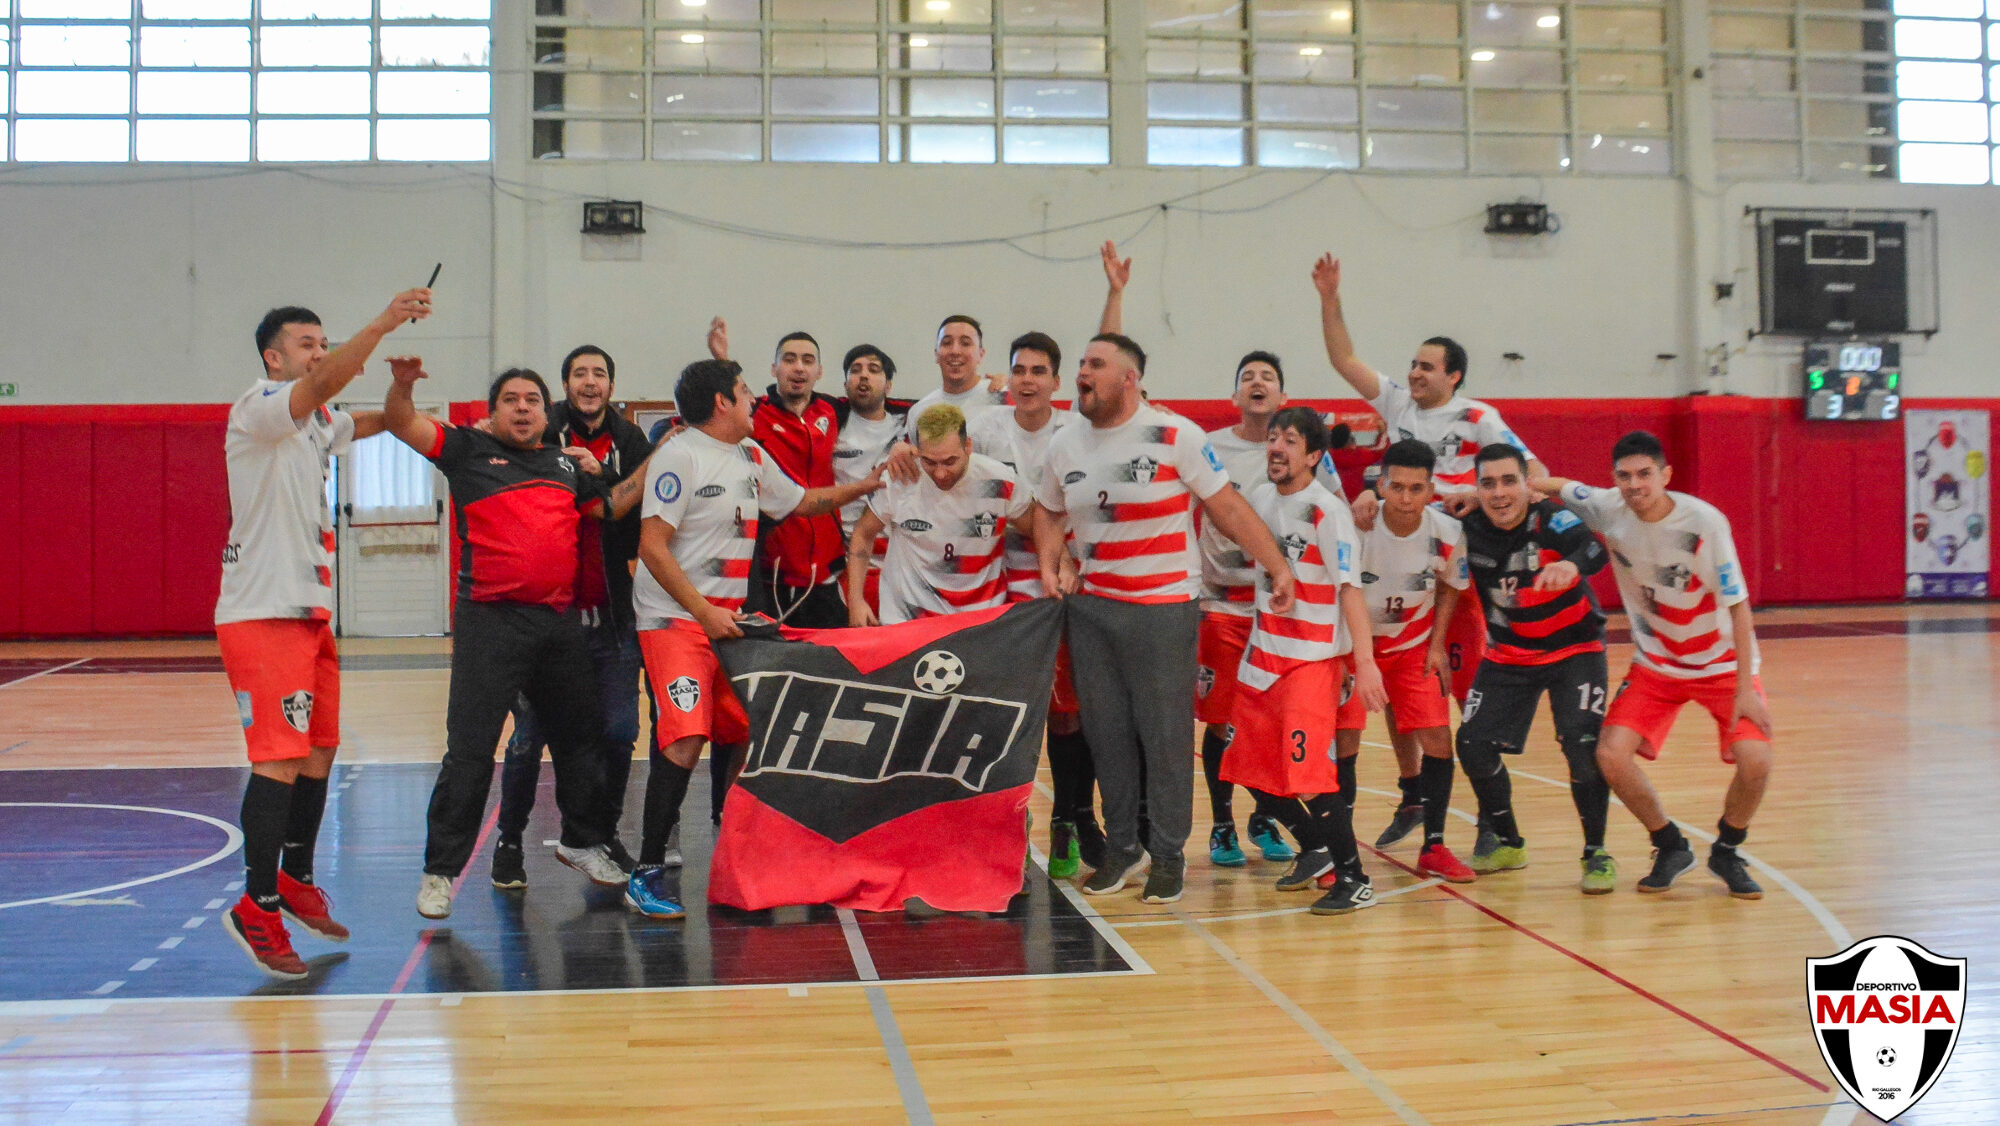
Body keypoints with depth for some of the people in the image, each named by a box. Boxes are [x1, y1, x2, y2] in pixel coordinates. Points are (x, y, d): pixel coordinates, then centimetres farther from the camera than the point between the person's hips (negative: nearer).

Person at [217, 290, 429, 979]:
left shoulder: (317, 423, 16)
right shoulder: (256, 409, -10)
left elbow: (367, 423, 28)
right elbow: (322, 385, -28)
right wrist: (383, 324, -36)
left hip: (312, 610, 9)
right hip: (262, 612, -9)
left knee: (320, 747, 14)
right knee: (281, 758, -13)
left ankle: (296, 881, 28)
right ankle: (257, 908, -6)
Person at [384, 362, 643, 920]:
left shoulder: (565, 463, 17)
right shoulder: (469, 450, 5)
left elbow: (610, 506, 21)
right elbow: (401, 424, -3)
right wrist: (402, 385, -23)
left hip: (561, 622, 5)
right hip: (490, 622, -5)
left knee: (581, 736, 16)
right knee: (470, 750, -5)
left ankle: (583, 841, 36)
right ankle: (440, 870, 4)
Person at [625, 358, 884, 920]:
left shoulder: (752, 457, 15)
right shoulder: (679, 456, -10)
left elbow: (802, 501, 31)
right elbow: (652, 547, -14)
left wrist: (866, 486, 22)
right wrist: (704, 611, -19)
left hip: (730, 616, 8)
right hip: (675, 616, -8)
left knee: (746, 734, 8)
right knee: (685, 737, -19)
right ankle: (647, 874, -13)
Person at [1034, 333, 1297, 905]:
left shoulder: (1174, 435, -8)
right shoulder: (1065, 445, 7)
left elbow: (1228, 506, -6)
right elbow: (1049, 512, 23)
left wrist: (1278, 566, -8)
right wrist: (1050, 566, 7)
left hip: (1163, 610, -4)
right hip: (1090, 607, 5)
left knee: (1165, 734, 1)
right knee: (1106, 733, 10)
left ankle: (1169, 854, 14)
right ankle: (1121, 846, 25)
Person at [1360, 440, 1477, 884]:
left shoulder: (1448, 534, -17)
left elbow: (1449, 587, 3)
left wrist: (1436, 644, -4)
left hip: (1413, 645, 2)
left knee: (1437, 738, -5)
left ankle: (1433, 848, 9)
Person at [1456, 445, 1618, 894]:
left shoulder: (1551, 521, -26)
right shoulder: (1468, 529, -15)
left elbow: (1595, 549, -45)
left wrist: (1572, 564, -69)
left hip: (1574, 649, -4)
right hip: (1508, 655, 4)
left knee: (1583, 747, -18)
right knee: (1473, 745, -2)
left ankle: (1596, 853, 3)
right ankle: (1505, 841, 22)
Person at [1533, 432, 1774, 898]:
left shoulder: (1705, 522, -24)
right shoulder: (1609, 509, -14)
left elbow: (1738, 606, -18)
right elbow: (1553, 485, 4)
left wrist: (1746, 687, -20)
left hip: (1722, 663, -3)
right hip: (1655, 663, 3)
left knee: (1755, 761, -21)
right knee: (1611, 755, -16)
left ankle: (1727, 852, 10)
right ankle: (1671, 847, 10)